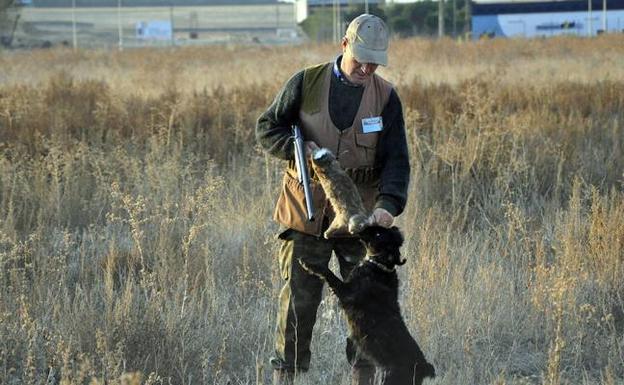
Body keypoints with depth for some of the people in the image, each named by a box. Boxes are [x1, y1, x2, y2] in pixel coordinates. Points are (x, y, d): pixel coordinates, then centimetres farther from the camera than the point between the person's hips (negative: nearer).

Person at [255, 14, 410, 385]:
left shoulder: (386, 97, -1)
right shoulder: (307, 83, -3)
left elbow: (396, 160, -7)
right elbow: (267, 128, 6)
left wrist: (388, 205, -24)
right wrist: (299, 147, -14)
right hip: (307, 211, -1)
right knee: (299, 298, 2)